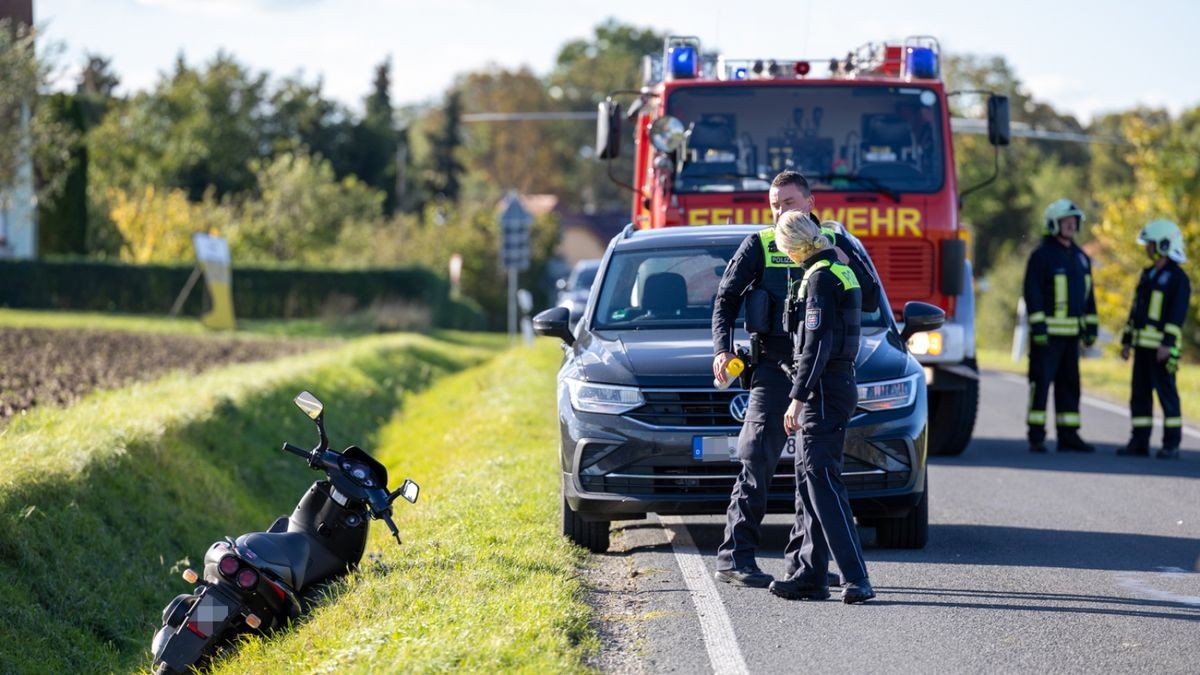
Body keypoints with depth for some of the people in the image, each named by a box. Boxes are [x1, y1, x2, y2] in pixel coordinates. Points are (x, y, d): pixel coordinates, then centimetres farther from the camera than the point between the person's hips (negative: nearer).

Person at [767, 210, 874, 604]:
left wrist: (798, 397, -20)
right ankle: (808, 574, 17)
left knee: (822, 481, -13)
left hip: (824, 390, -10)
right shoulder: (842, 271, 15)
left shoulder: (819, 278, -14)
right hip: (839, 384, 10)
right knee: (809, 480, 14)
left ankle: (856, 578, -19)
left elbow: (816, 344, -20)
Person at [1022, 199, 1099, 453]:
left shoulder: (1081, 257, 15)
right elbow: (1032, 292, -13)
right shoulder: (1041, 255, -7)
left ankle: (1068, 436, 13)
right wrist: (1038, 327, -19)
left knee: (1069, 384, 9)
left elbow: (1087, 295, 19)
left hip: (1071, 333, 7)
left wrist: (1091, 327, 14)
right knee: (1041, 383, -7)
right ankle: (1036, 437, -5)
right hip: (1047, 333, -7)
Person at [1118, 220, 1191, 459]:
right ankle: (1139, 441, 10)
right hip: (1142, 344, 8)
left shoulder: (1178, 278, -8)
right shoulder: (1147, 275, 18)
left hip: (1162, 347, -8)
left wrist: (1167, 344, -22)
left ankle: (1171, 445, -5)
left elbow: (1177, 313, -15)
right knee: (1139, 393, 7)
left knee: (1166, 393, -7)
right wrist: (1127, 340, 17)